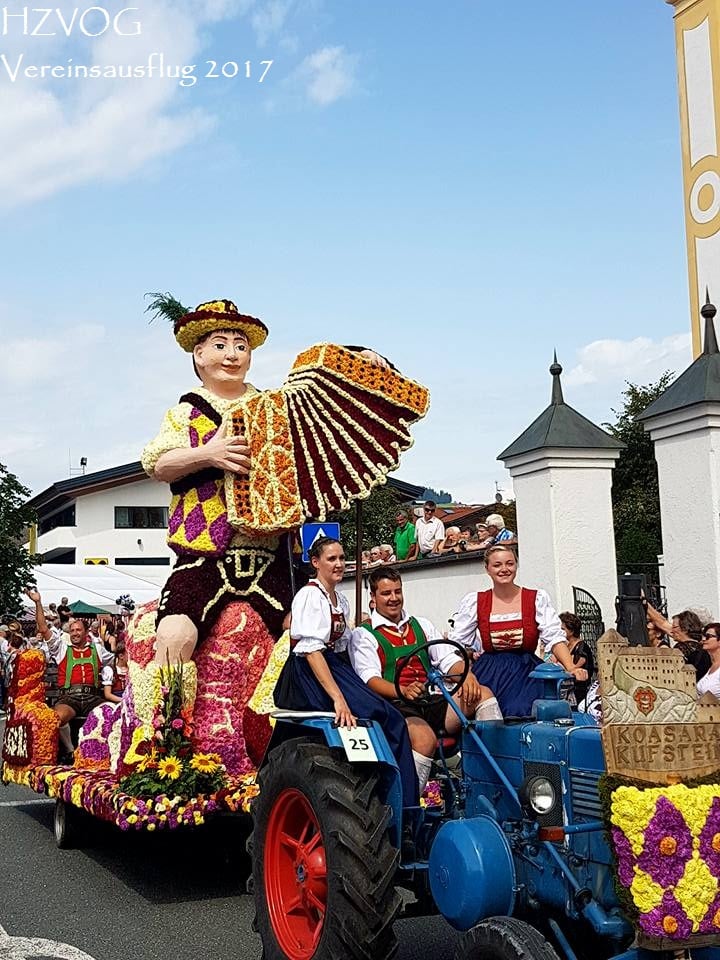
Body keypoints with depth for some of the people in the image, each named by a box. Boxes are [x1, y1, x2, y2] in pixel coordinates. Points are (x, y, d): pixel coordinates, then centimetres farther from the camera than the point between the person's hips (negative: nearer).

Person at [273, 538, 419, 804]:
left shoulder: (341, 601, 16)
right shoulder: (309, 596, -10)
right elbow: (312, 650, -22)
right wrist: (338, 698, -30)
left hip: (333, 666, 8)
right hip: (307, 675, -8)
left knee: (388, 715, -15)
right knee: (380, 714, -24)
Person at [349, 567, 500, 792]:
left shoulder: (421, 625, 25)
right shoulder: (363, 635, 8)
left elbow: (449, 658, 14)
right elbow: (370, 679, -7)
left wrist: (467, 676, -11)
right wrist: (403, 691, -28)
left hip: (432, 702, 5)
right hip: (396, 706, -5)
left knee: (483, 694, -21)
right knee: (425, 738, -37)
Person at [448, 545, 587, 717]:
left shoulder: (537, 599, 5)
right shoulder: (473, 602, 8)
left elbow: (555, 638, -3)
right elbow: (456, 644, 5)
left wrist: (571, 668, -20)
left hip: (526, 673, 0)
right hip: (489, 675, 1)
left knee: (520, 711, -28)